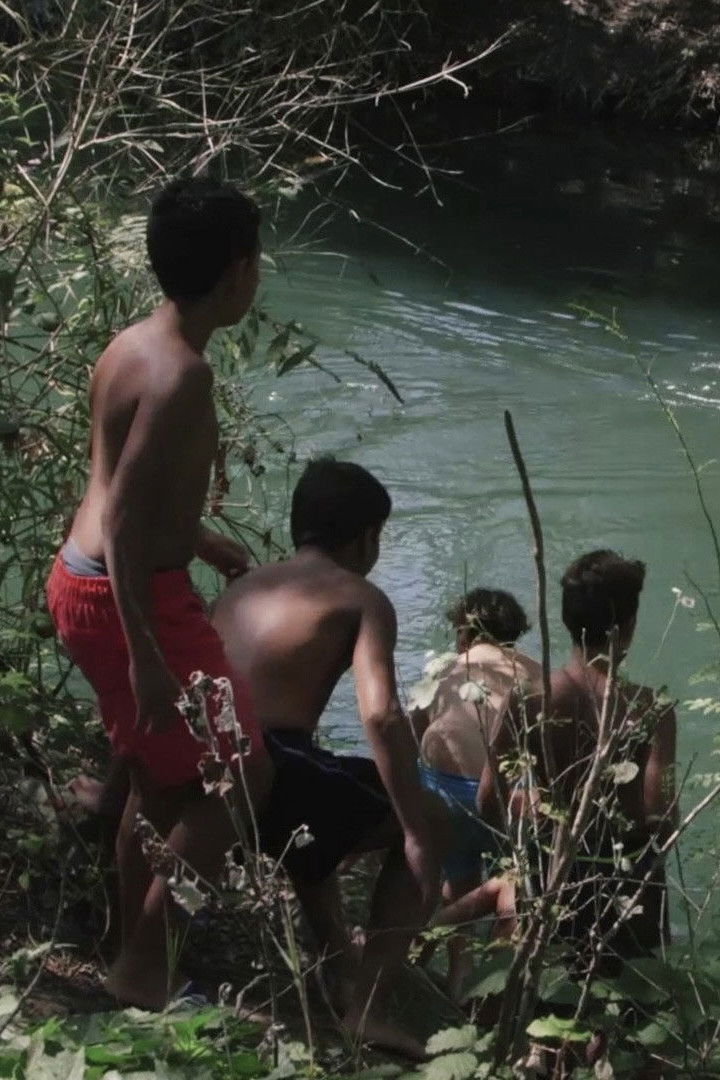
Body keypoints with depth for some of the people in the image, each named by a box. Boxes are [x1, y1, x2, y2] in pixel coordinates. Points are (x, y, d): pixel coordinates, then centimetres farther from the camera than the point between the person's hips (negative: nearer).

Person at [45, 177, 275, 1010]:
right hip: (129, 598, -10)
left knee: (158, 777, 21)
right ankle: (145, 968, 5)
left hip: (83, 581, 10)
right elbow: (124, 517, -26)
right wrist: (145, 653, -27)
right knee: (241, 776, 1)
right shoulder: (180, 373, -23)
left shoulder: (131, 345, 6)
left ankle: (141, 959, 32)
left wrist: (204, 543, 32)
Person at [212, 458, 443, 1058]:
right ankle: (367, 1006, 3)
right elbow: (380, 716, -11)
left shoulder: (244, 587, 24)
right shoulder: (361, 599, 5)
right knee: (426, 823, 16)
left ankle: (336, 962, 47)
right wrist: (417, 833, -8)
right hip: (268, 774, -7)